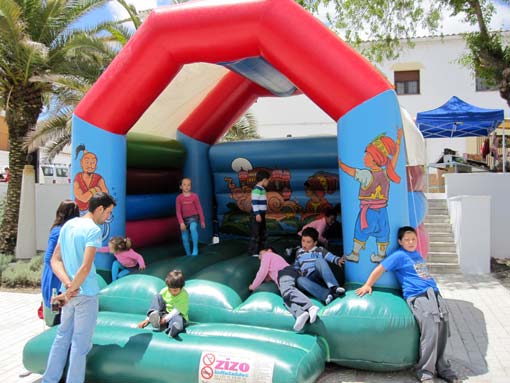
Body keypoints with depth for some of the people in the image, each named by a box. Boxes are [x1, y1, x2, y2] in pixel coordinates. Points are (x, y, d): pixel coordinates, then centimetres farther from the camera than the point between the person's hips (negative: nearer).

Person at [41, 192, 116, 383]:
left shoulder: (68, 225, 8)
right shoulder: (94, 230, -16)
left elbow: (55, 260, 6)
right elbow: (85, 268, -24)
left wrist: (68, 284, -6)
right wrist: (71, 290, -12)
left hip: (70, 292, 8)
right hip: (86, 294, -7)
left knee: (62, 336, 19)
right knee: (80, 343, 4)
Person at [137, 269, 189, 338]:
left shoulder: (184, 295, -13)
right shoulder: (165, 291, 1)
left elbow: (177, 310, -22)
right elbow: (158, 304, 3)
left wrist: (165, 319, -34)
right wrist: (147, 319, -3)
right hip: (165, 314, 4)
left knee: (178, 318, -41)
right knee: (157, 296, -14)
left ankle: (173, 329, -78)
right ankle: (155, 317, -41)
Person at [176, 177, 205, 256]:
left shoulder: (194, 196, -5)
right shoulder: (179, 198, -5)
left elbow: (199, 209, 1)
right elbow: (178, 212, -5)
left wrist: (202, 221, 3)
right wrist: (181, 223, -15)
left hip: (194, 217, -2)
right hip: (184, 219, 2)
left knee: (193, 228, -34)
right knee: (185, 238, 5)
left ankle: (195, 249, -26)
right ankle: (188, 255, 22)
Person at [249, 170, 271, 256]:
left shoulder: (262, 189, 13)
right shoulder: (257, 189, -17)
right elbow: (254, 202, -21)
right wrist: (257, 214, -23)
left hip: (261, 214, 10)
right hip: (257, 215, -10)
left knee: (262, 233, 15)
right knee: (256, 233, -5)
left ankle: (261, 250, 25)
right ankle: (254, 251, 1)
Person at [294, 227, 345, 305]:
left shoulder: (320, 250, 15)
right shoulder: (299, 252, 23)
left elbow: (331, 257, 0)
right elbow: (296, 266, 31)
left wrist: (338, 260, -22)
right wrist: (297, 272, 8)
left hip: (319, 276, -1)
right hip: (309, 279, 1)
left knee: (319, 260, -32)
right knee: (300, 280, -36)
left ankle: (333, 287, -45)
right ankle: (327, 294, -51)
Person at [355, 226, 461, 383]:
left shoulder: (417, 254, 23)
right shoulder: (399, 256, 0)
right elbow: (380, 269, -2)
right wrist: (367, 285, -3)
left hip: (435, 294, 7)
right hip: (417, 297, -7)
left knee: (442, 329, -3)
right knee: (430, 331, -19)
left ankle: (441, 367, 11)